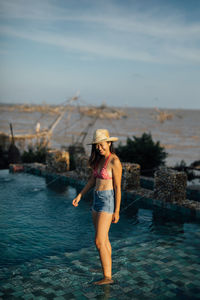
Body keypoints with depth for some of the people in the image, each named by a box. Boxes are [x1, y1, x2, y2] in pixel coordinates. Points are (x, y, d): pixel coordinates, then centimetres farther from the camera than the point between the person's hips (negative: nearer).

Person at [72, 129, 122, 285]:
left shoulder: (115, 161, -15)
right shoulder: (100, 159, 10)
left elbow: (118, 187, -14)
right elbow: (92, 180, 18)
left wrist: (116, 211, -14)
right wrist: (80, 195, 13)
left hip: (108, 202, -9)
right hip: (97, 201, 9)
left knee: (99, 242, -9)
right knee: (104, 240, 13)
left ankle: (107, 277, 0)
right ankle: (108, 274, 22)